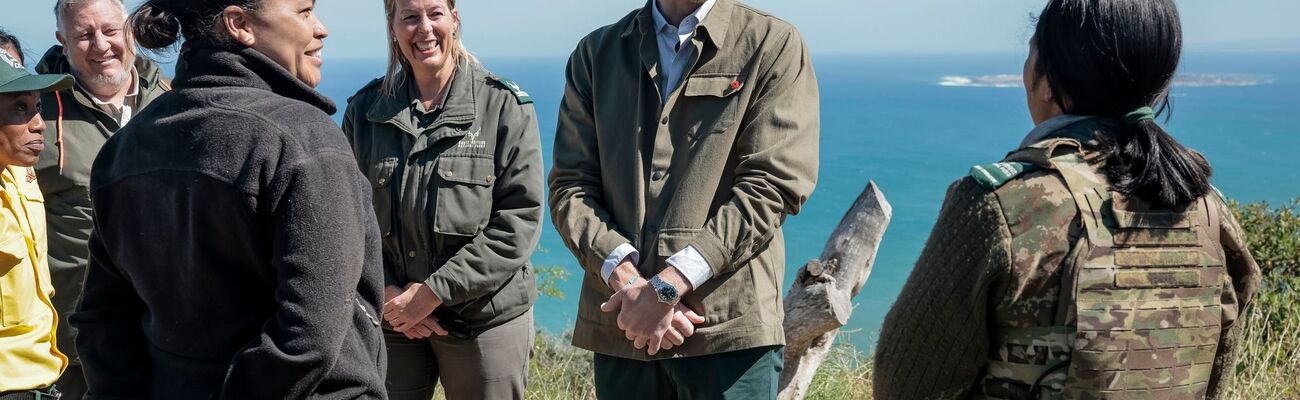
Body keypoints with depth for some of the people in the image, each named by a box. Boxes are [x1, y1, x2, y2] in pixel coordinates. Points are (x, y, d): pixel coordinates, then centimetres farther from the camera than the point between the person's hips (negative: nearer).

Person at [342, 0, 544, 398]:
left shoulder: (504, 105, -4)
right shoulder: (365, 111, 5)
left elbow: (521, 216, -10)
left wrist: (436, 290, -15)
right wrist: (385, 290, -8)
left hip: (486, 319, -2)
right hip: (391, 319, 2)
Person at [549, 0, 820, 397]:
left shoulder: (774, 44, 2)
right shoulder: (597, 52, 12)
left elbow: (772, 186, -7)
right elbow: (570, 186, 6)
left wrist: (667, 287, -13)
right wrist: (626, 279, -11)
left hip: (730, 326, -3)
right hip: (620, 326, 3)